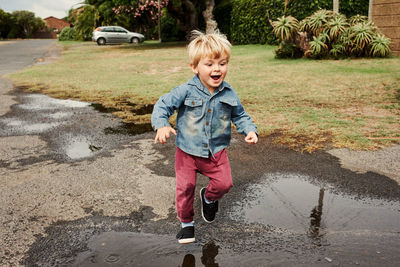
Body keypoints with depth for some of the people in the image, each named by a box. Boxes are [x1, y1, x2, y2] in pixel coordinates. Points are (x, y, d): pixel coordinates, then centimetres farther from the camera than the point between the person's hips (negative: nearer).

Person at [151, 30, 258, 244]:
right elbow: (163, 105, -10)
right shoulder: (186, 91, -14)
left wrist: (250, 130, -6)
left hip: (216, 151, 2)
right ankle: (186, 222, 27)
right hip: (187, 151, -2)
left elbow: (240, 116, 11)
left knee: (224, 183, -4)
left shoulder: (229, 94, -3)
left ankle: (209, 198, 32)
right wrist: (161, 125, -28)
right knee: (185, 187, 1)